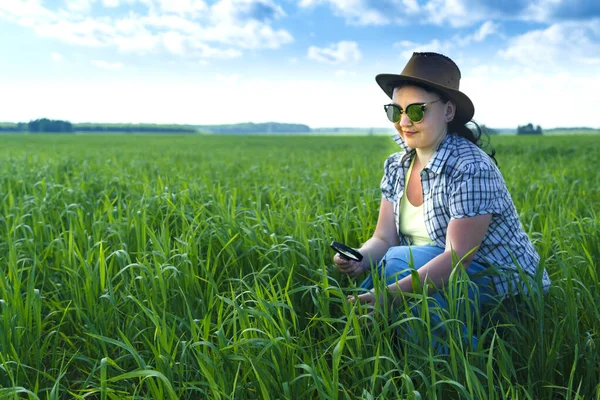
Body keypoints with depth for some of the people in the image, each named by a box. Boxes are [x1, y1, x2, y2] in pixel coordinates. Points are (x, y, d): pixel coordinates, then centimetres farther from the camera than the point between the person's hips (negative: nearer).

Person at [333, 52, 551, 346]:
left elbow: (457, 258, -27)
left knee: (396, 261, -27)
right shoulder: (397, 167, 1)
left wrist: (392, 293, -38)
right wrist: (359, 259, -25)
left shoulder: (471, 169, -22)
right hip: (441, 278, 6)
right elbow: (384, 239, -2)